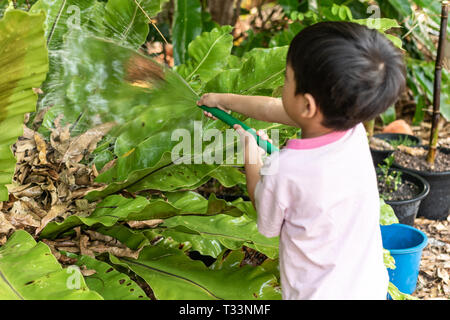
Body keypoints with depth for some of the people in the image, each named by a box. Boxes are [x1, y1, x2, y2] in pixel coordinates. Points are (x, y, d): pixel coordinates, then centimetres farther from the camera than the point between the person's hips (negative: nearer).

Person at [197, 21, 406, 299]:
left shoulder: (283, 171, -30)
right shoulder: (354, 129, -14)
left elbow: (268, 227, -7)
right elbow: (275, 108, 1)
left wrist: (253, 159, 4)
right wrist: (223, 100, 17)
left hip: (320, 292, -6)